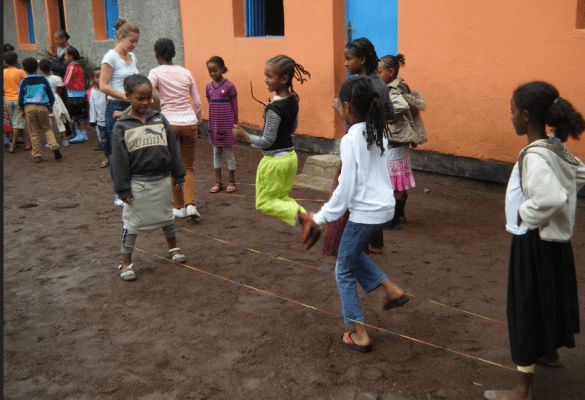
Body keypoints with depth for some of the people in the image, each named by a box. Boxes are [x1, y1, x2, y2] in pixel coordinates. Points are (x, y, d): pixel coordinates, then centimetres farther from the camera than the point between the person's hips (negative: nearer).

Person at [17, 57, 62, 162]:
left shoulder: (24, 81, 4)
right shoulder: (43, 79, 6)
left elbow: (20, 98, 7)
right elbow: (51, 95, 9)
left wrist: (22, 109, 23)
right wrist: (50, 106, 24)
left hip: (29, 107, -1)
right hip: (43, 107, 1)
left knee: (34, 132, 6)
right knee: (47, 128, 11)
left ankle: (37, 154, 7)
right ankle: (54, 146, -11)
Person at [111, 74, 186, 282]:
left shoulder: (160, 119, -2)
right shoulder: (122, 126, -10)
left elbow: (172, 148, 4)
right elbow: (119, 160, -9)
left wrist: (178, 174, 5)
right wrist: (122, 188, -10)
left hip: (162, 179, 3)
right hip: (138, 182, -3)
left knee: (166, 216, 20)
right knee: (132, 222, 5)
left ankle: (173, 248, 40)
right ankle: (126, 262, 16)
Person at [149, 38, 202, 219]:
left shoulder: (156, 72, -3)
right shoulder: (186, 72, 8)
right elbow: (198, 103, 9)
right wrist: (198, 122, 24)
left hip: (169, 123, -3)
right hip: (189, 123, 3)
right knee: (188, 167, 13)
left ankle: (180, 207, 19)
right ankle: (190, 205, -3)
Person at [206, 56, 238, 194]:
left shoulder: (229, 86, -10)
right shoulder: (208, 87, 4)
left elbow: (234, 107, -5)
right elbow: (210, 106, 10)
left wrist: (236, 125, -4)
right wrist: (209, 124, 9)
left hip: (227, 125, -5)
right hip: (214, 125, 5)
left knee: (229, 153, 4)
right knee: (216, 152, 11)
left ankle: (232, 182, 15)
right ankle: (218, 182, 19)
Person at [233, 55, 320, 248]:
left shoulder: (274, 108, -23)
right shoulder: (293, 100, 2)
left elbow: (267, 141, -19)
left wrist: (245, 135, -11)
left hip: (274, 160, -8)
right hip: (290, 156, 8)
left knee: (264, 203, 7)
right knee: (282, 197, 21)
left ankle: (302, 216, -11)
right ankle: (308, 221, 4)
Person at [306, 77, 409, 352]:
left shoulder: (350, 140, -19)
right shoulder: (379, 133, 5)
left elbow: (345, 188, -19)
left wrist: (320, 218, -10)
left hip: (365, 212, -8)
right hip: (384, 206, 8)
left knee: (344, 270, 10)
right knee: (352, 252, 30)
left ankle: (358, 334, 14)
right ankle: (392, 290, 25)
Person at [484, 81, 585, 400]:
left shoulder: (535, 156, -26)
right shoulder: (555, 147, 1)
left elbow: (553, 198, -40)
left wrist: (525, 213, -22)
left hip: (535, 242, -9)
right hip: (554, 237, 9)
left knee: (526, 307, 1)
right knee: (547, 297, 27)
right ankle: (548, 351, 51)